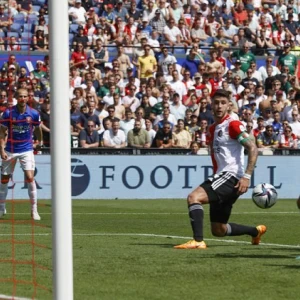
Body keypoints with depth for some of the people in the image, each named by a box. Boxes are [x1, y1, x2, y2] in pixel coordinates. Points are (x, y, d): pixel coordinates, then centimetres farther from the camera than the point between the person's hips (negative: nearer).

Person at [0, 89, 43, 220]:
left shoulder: (34, 114, -6)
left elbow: (38, 129, 12)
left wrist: (40, 143, 21)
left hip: (26, 149, -1)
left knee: (30, 177, -14)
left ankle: (34, 210, -7)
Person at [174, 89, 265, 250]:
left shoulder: (233, 125, -8)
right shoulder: (213, 128, 18)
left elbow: (253, 149, -16)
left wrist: (247, 176, -24)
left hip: (232, 175, -9)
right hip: (220, 176, 9)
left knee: (194, 197, -28)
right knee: (219, 230, 13)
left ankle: (198, 241, -34)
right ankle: (256, 231, 34)